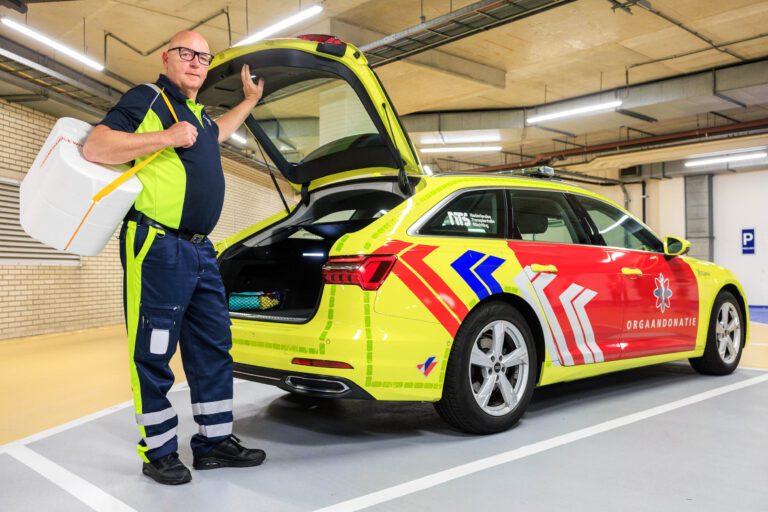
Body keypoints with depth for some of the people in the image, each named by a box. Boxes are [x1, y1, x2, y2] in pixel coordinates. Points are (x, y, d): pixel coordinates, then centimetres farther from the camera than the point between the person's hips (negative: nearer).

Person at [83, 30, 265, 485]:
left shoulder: (200, 115, 22)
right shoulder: (146, 99, -3)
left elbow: (216, 133, 46)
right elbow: (95, 148, -13)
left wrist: (251, 99, 45)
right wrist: (166, 138, -16)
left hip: (201, 250, 9)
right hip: (157, 247, -9)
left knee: (214, 348, 10)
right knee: (154, 354, 0)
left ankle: (215, 442, 21)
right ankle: (159, 453, 12)